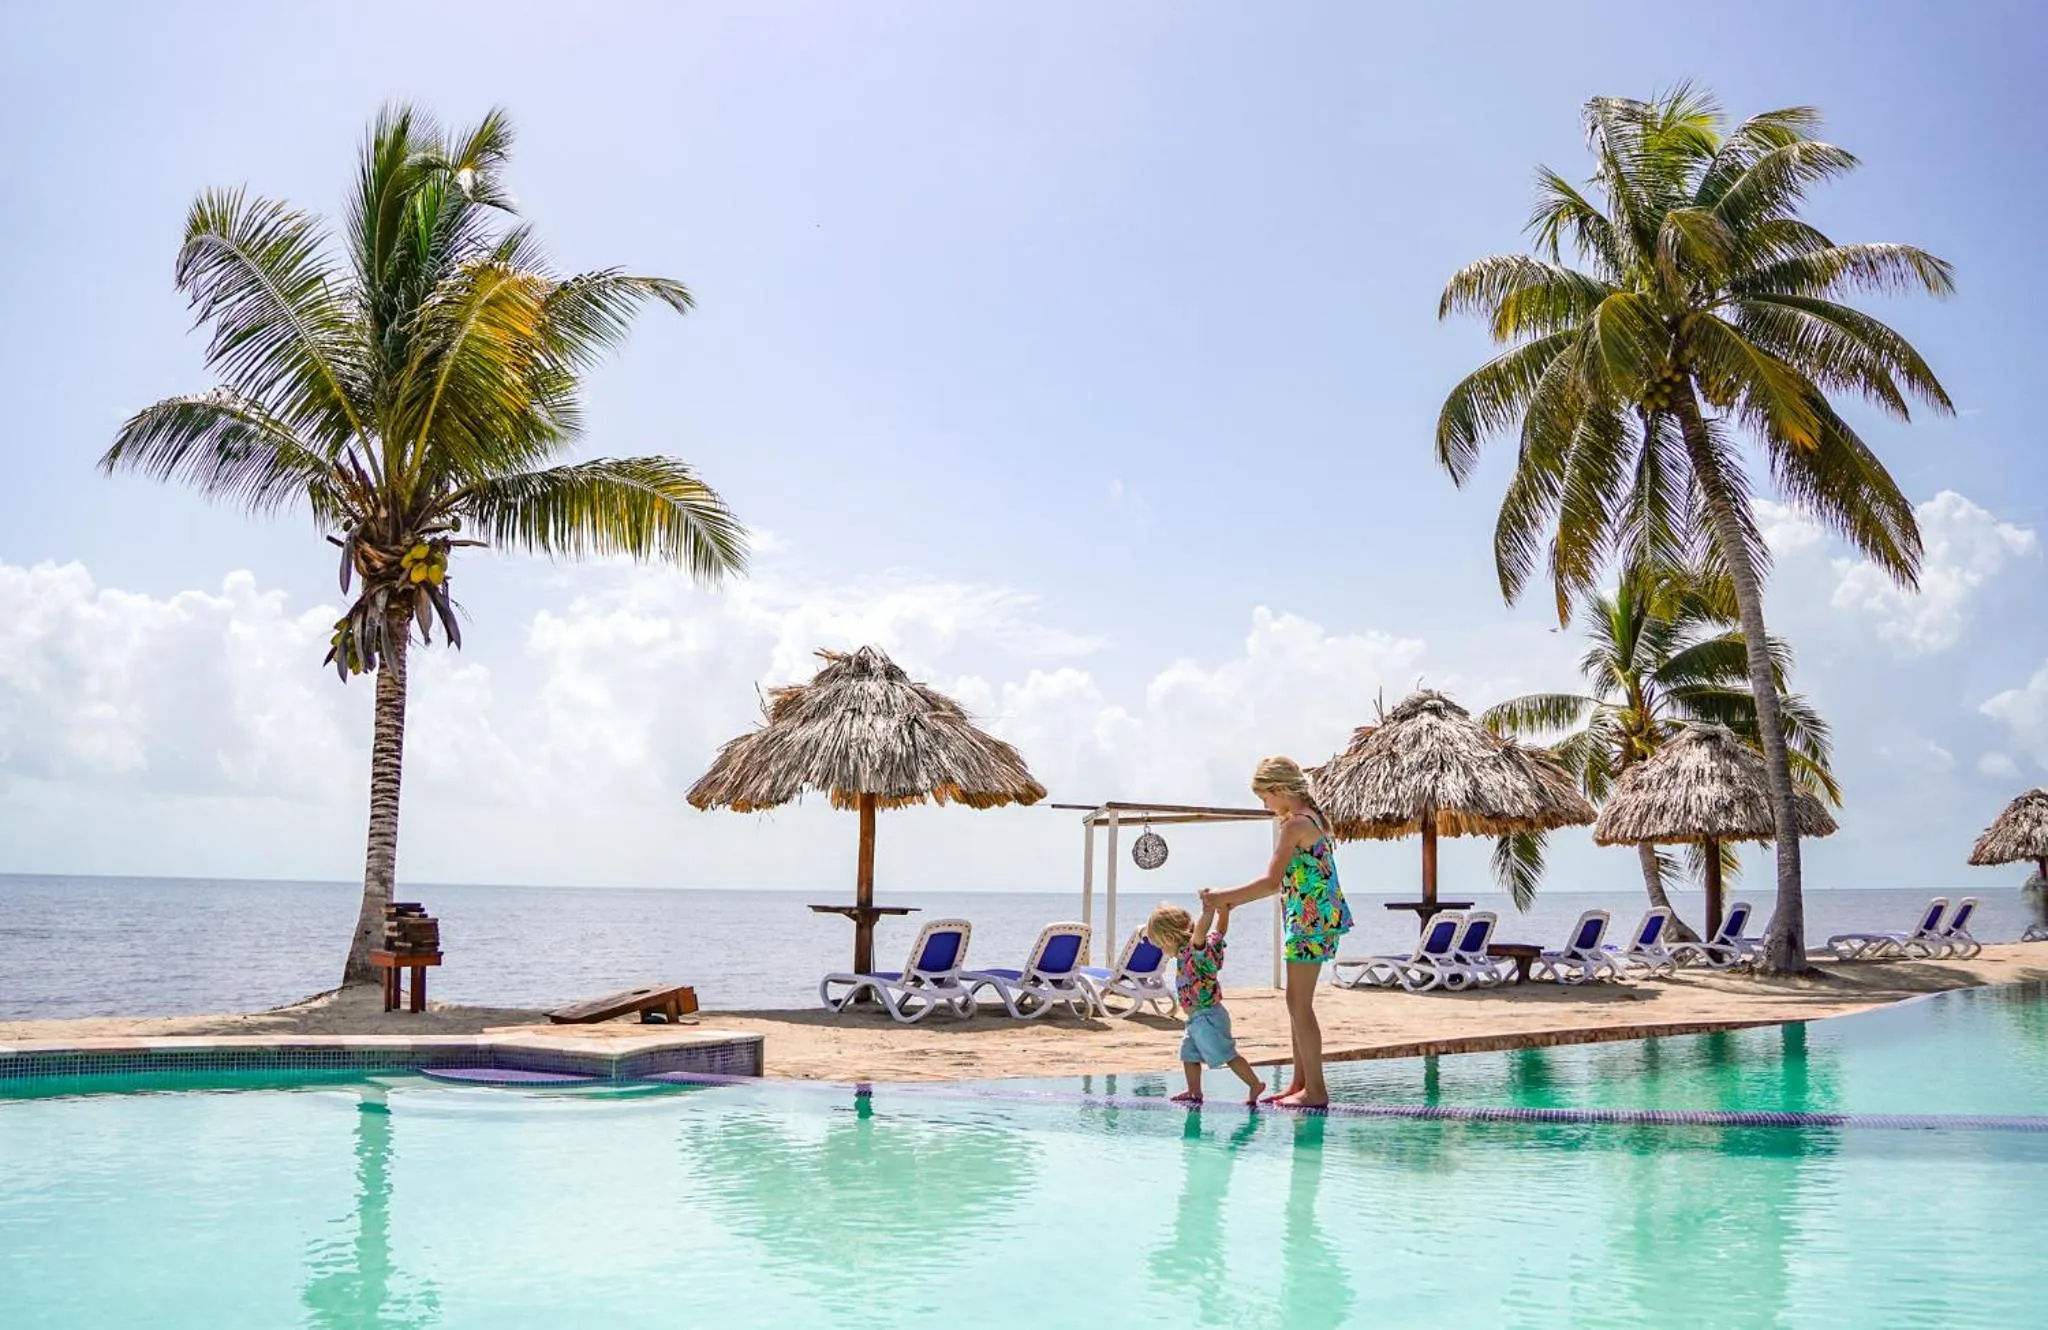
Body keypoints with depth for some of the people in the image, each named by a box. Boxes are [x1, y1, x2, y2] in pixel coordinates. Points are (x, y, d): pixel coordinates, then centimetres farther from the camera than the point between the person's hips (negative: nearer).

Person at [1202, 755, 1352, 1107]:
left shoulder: (1294, 824, -14)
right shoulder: (1312, 818, 15)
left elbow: (1272, 881, -20)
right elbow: (1284, 880, 18)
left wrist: (1223, 897, -14)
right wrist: (1235, 900, 15)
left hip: (1310, 919, -10)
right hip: (1315, 918, 10)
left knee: (1299, 1004, -5)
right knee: (1298, 1003, 14)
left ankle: (1315, 1090, -2)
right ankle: (1300, 1083, 19)